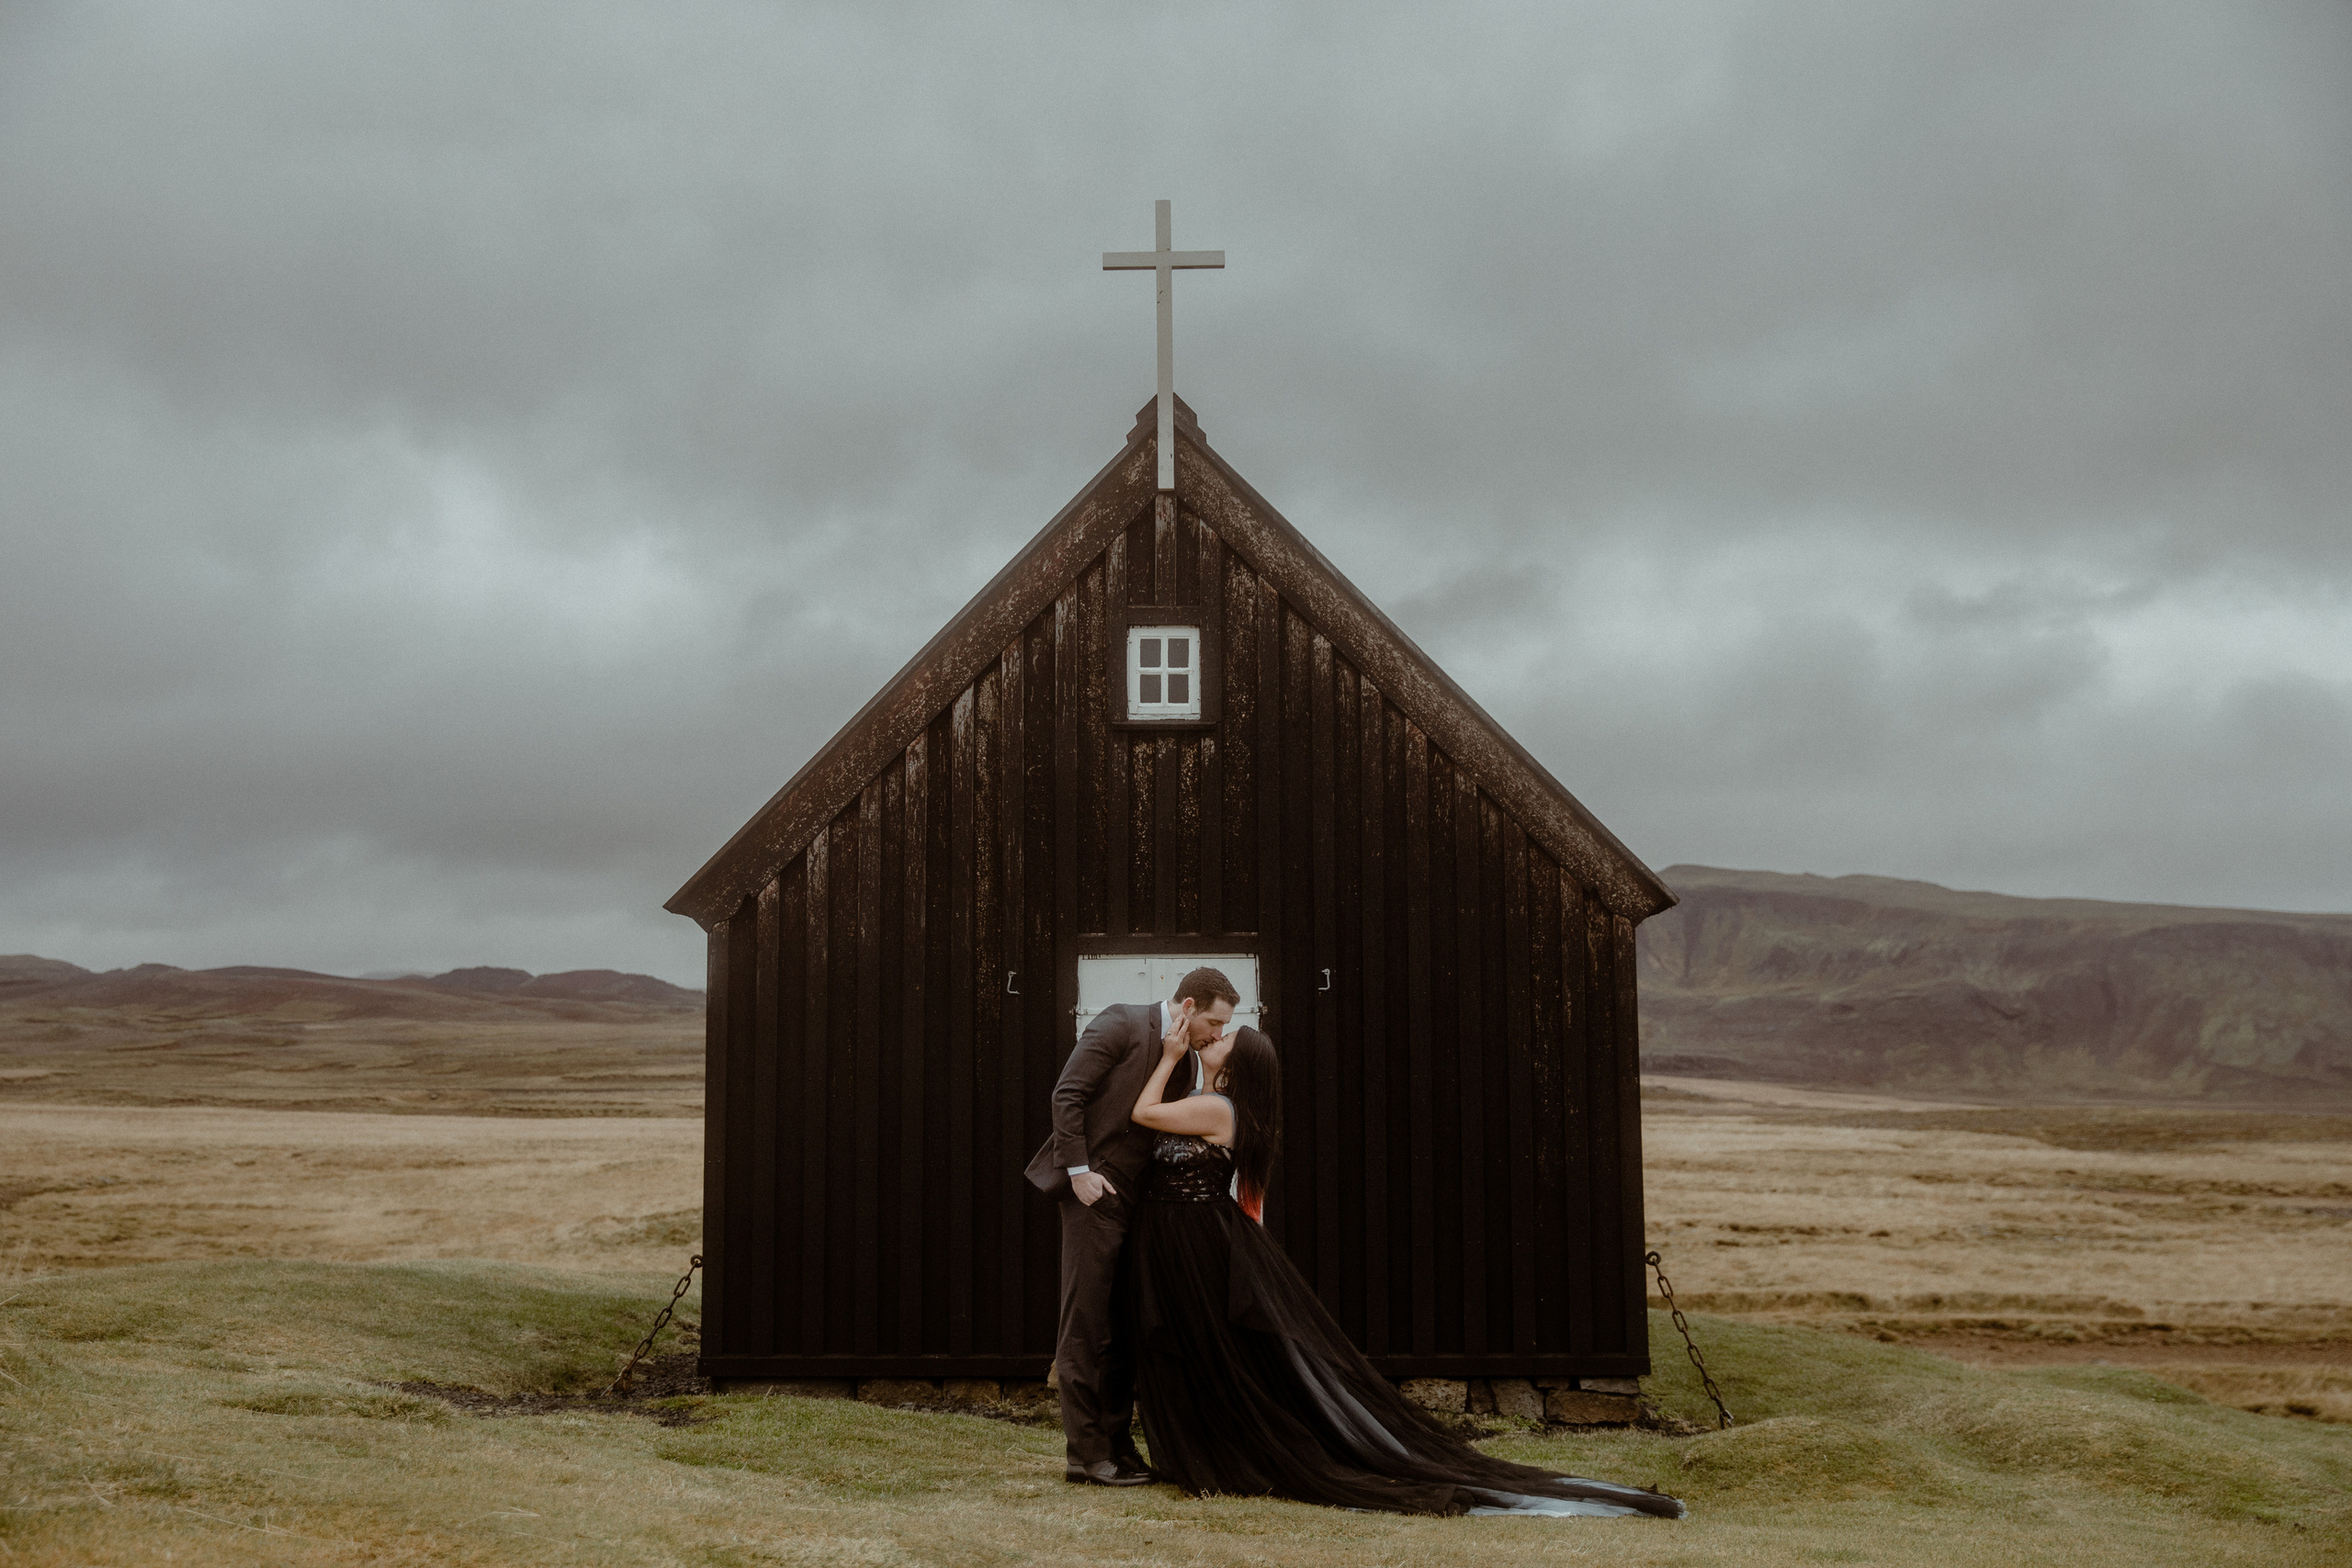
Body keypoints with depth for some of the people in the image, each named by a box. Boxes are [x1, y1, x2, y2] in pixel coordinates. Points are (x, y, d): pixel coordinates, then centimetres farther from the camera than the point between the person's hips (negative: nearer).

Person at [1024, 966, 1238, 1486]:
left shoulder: (1184, 1059, 15)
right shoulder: (1121, 1024, -9)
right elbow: (1067, 1093, -12)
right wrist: (1079, 1170, -16)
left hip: (1136, 1198, 8)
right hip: (1096, 1191, -8)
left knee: (1123, 1328, 11)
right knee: (1087, 1322, -5)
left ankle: (1118, 1446, 18)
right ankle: (1085, 1452, -1)